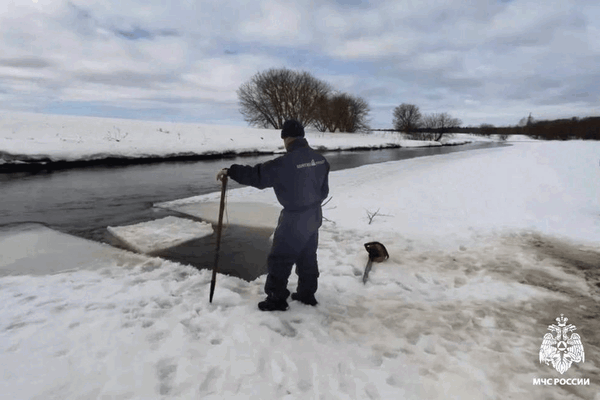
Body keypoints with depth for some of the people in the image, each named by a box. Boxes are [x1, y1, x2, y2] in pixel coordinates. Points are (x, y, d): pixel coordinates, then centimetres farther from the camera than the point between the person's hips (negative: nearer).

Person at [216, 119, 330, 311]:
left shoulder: (286, 163, -23)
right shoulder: (320, 159, 1)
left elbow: (257, 175, -23)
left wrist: (230, 171, -15)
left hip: (294, 219, -8)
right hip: (314, 216, 8)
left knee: (279, 259, 6)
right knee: (308, 256, 20)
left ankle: (277, 299, 16)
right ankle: (307, 293, 32)